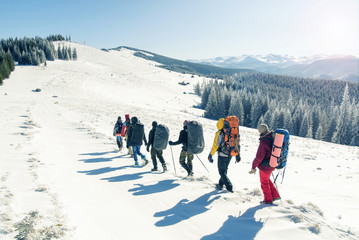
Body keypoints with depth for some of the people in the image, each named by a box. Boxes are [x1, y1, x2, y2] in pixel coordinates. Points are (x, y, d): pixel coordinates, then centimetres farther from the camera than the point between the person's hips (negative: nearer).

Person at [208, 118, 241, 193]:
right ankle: (220, 184, 31)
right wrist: (237, 155, 16)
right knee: (225, 169, 22)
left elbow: (215, 145, -14)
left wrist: (210, 155, -6)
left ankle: (229, 187, -3)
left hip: (222, 155, -6)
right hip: (230, 155, 6)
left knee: (222, 171, 5)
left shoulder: (219, 133, -15)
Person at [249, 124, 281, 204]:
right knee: (267, 179, 28)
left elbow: (259, 157, -24)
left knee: (264, 182, 13)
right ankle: (275, 195, 33)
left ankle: (268, 200, 26)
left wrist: (253, 167, -12)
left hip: (265, 166, -8)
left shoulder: (264, 142, -26)